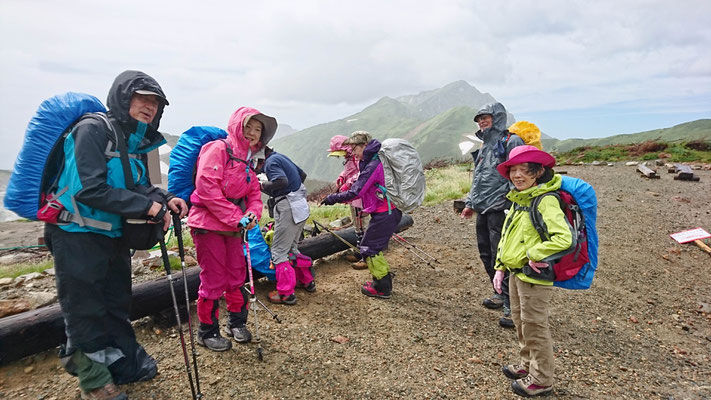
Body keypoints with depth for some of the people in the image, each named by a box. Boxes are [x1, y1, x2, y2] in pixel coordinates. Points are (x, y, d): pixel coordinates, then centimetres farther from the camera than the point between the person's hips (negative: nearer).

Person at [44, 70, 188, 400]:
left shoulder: (137, 142, 5)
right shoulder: (93, 130, -18)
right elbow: (91, 189, -26)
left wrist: (164, 199, -12)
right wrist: (149, 206, -26)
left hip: (114, 236, 8)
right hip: (78, 238, -7)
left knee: (117, 304, 20)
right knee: (85, 310, 6)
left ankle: (126, 363, 38)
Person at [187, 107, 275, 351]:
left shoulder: (248, 161, 15)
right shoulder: (218, 149, -11)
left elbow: (254, 194, 15)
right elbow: (206, 188, -22)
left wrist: (253, 214, -8)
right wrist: (236, 217, -20)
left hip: (234, 228, 8)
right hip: (209, 225, -8)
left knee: (237, 276, 15)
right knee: (213, 280, 1)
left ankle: (237, 323, 33)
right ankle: (207, 331, 20)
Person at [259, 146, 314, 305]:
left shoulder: (271, 162, -12)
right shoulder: (281, 157, 16)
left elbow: (281, 180, -29)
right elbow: (302, 175, 24)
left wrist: (264, 185, -14)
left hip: (288, 209, -9)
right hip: (300, 207, 9)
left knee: (279, 251, -2)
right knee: (292, 248, 21)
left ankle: (286, 294, 1)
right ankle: (307, 282, 29)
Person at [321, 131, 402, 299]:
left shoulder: (373, 166, -20)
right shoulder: (375, 161, 12)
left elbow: (355, 192, -23)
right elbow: (362, 187, 15)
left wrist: (333, 198, -14)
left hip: (384, 214, -10)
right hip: (389, 211, 10)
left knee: (369, 248, -1)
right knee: (374, 247, 19)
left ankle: (382, 288, 9)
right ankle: (384, 280, 29)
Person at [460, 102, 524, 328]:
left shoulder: (510, 142, -8)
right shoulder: (485, 146, 20)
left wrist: (514, 206, -21)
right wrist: (470, 203, 24)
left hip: (500, 209, -9)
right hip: (483, 210, 9)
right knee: (486, 254, 15)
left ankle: (512, 305, 3)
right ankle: (501, 294, 32)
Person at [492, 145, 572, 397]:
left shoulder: (545, 201, -20)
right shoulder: (518, 200, 9)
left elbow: (563, 238, -33)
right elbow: (506, 237, 15)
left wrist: (535, 255, -22)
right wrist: (500, 268, 13)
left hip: (534, 277, -9)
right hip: (516, 273, 9)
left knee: (535, 328, 5)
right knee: (520, 322, 21)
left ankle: (541, 380, 22)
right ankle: (527, 365, 40)